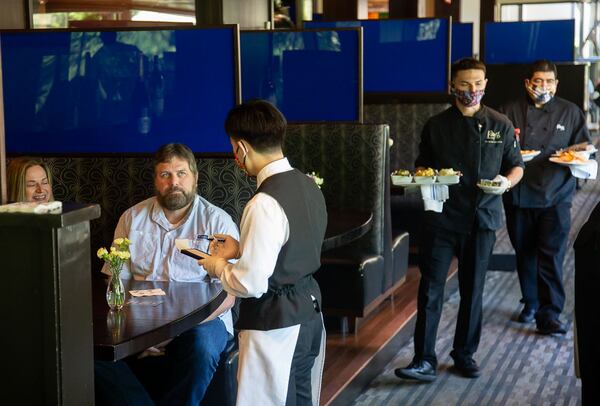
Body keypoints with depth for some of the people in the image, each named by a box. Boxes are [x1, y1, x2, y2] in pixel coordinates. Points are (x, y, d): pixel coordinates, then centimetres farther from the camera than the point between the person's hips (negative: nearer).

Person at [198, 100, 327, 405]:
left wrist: (219, 267, -4)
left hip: (275, 326, -9)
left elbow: (251, 284, -22)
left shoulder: (265, 204, -23)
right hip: (308, 314, 9)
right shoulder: (309, 186, 4)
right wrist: (241, 250, 14)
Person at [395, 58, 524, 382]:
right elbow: (422, 165, 12)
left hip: (482, 219, 1)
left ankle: (465, 354, 25)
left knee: (472, 290, 10)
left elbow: (516, 166, 10)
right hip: (441, 218, -1)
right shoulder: (436, 126, 3)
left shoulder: (500, 125, 3)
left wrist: (508, 181, -11)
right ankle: (424, 360, -3)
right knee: (430, 288, -6)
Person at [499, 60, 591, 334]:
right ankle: (530, 304, 29)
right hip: (519, 196, 1)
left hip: (555, 196, -1)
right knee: (525, 255, 11)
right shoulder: (510, 111, 6)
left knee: (551, 256, -9)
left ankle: (549, 316, -6)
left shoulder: (571, 112, 7)